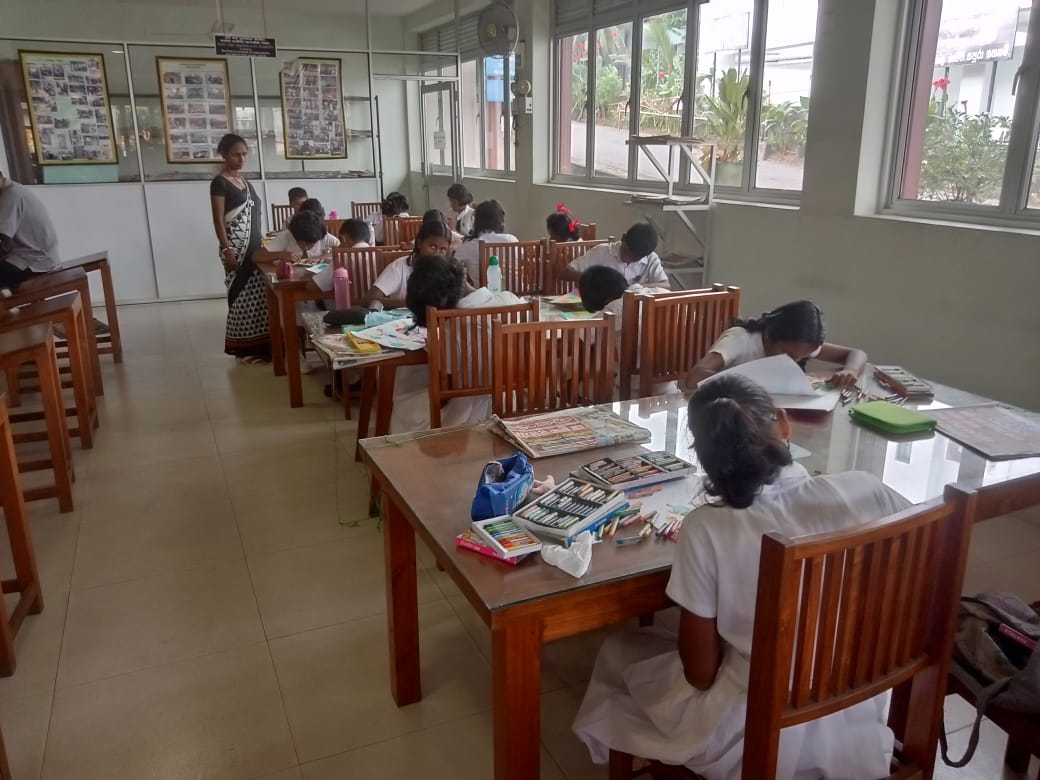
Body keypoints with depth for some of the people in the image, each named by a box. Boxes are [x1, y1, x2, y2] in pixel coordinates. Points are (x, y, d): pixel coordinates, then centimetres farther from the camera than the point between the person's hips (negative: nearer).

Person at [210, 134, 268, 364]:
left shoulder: (243, 179, 15)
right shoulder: (219, 182, -9)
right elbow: (218, 220, -12)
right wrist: (227, 250, -19)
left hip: (253, 245, 8)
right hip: (236, 246, -8)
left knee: (256, 293, 9)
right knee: (243, 295, -5)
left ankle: (255, 345, 17)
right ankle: (244, 349, 2)